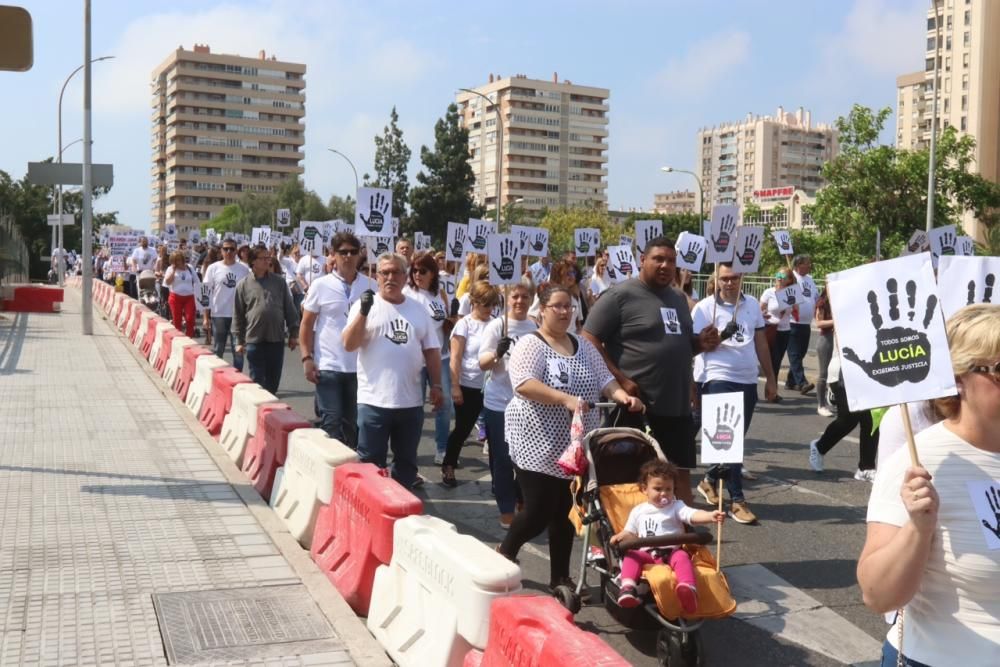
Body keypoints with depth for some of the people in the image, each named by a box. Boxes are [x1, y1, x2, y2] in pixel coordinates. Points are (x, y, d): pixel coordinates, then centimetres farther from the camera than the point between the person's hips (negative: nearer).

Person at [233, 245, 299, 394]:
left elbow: (289, 309, 8)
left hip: (277, 340, 2)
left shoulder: (279, 282, 6)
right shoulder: (243, 285, 1)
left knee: (273, 381, 10)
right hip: (254, 340, -2)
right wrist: (239, 341, 2)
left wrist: (293, 333, 5)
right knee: (257, 381, 3)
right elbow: (238, 315, 4)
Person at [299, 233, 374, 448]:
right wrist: (307, 358, -6)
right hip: (328, 366, -2)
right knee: (331, 422, -1)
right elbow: (306, 324, 2)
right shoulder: (321, 285, -2)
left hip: (360, 366, 2)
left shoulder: (370, 285, 4)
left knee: (353, 424, 13)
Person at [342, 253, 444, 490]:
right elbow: (349, 345, -12)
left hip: (411, 401, 4)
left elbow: (432, 351, 12)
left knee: (407, 462, 15)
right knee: (370, 463, 4)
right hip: (374, 400, -4)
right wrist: (364, 312, -22)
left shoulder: (418, 309, 9)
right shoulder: (365, 305, -1)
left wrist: (436, 385, 6)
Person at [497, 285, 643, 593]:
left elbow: (604, 379, 10)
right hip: (538, 444, -6)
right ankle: (504, 553, 23)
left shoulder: (583, 346, 12)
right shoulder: (530, 344, -10)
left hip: (573, 445, 6)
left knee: (565, 513, 10)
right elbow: (523, 384, -23)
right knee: (539, 512, -5)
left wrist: (623, 395, -11)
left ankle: (560, 578, 21)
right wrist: (566, 399, -33)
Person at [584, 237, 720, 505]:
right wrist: (620, 380, -21)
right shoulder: (619, 296, -9)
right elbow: (589, 342, -14)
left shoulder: (678, 298, 16)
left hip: (678, 404, 7)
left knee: (681, 472, 14)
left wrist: (702, 342, 4)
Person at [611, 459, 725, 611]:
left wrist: (710, 516, -30)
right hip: (646, 553, 3)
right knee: (631, 555, -25)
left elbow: (693, 515, -9)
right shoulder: (638, 511, 18)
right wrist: (620, 536, 0)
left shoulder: (676, 506, 9)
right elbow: (630, 532, 24)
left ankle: (689, 589, -57)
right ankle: (627, 587, -42)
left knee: (682, 557, -34)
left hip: (672, 551, -2)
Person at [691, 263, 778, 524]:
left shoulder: (752, 305, 10)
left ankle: (710, 480, 32)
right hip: (719, 380, -5)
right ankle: (737, 500, -6)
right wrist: (721, 336, -25)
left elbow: (760, 342, 16)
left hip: (748, 380, 6)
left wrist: (770, 378, 17)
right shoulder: (705, 307, -5)